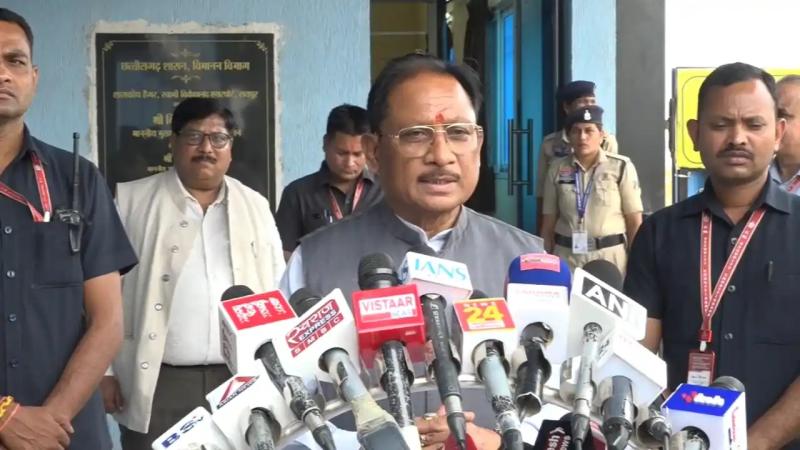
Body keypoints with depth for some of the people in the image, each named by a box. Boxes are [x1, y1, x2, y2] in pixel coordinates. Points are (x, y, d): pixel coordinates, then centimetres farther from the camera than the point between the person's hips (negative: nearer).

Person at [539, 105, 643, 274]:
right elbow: (548, 224, 10)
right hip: (566, 256, 2)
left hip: (609, 256, -2)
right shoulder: (557, 169, 6)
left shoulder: (621, 167, -1)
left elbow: (635, 222, 0)